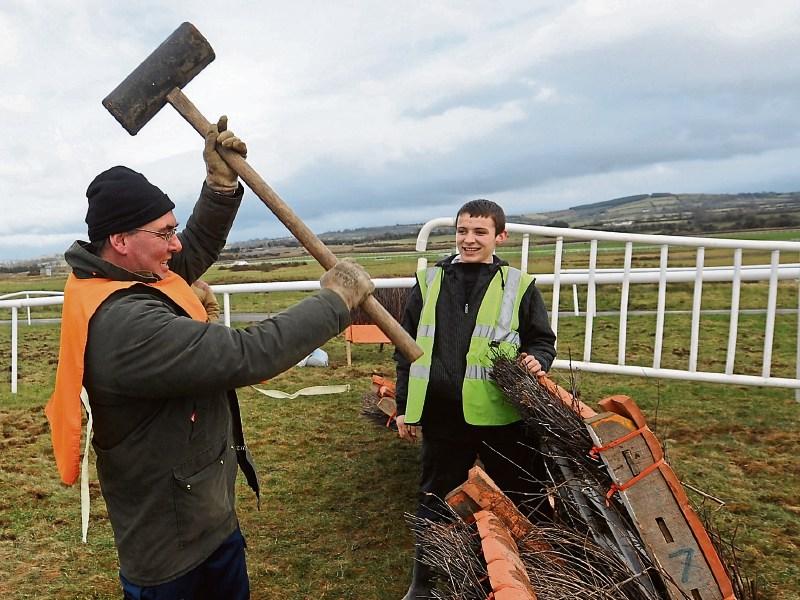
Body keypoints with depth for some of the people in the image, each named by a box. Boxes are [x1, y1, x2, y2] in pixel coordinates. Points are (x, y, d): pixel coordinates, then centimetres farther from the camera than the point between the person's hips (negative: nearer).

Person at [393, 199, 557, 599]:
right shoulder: (429, 282, 5)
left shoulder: (518, 285, 2)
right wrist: (404, 407, 7)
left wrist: (536, 360, -15)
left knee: (518, 497, 14)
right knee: (435, 499, 16)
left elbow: (542, 340, 9)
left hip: (503, 416, -1)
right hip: (441, 416, 1)